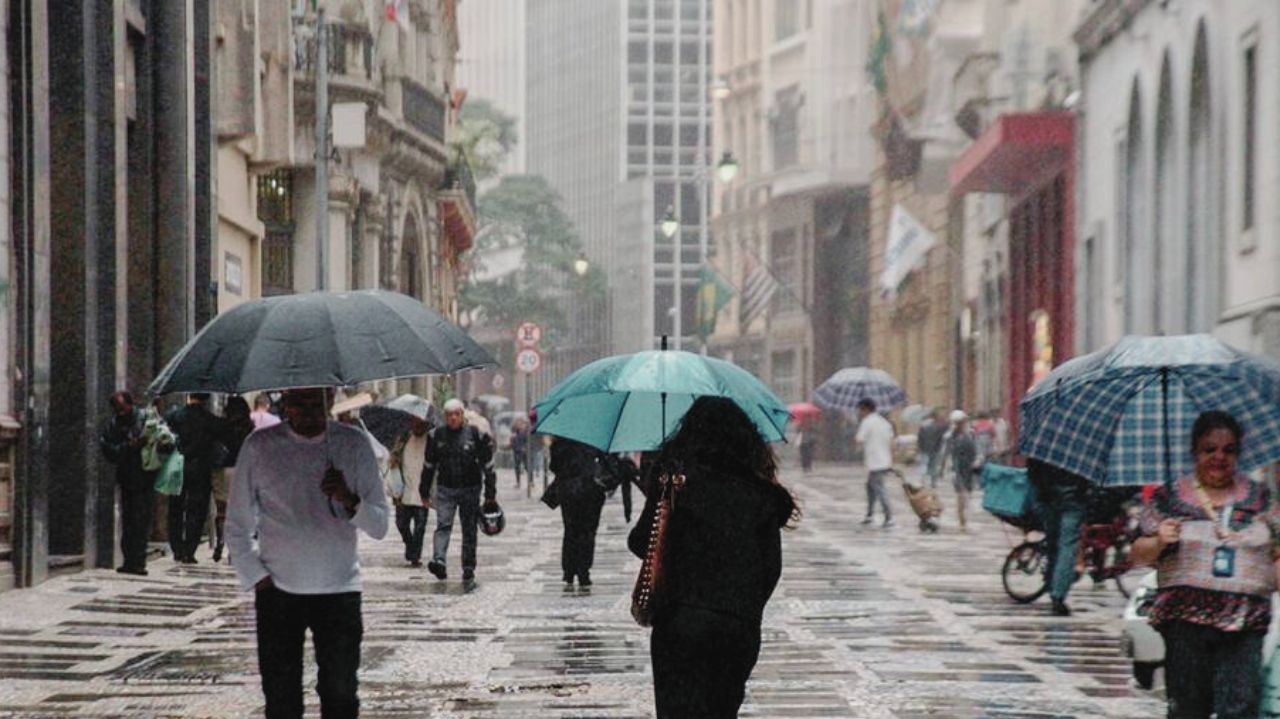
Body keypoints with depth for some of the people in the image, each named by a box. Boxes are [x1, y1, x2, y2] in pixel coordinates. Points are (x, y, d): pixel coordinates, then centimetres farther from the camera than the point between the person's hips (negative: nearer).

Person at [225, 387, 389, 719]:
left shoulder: (354, 444, 1)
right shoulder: (260, 446, 1)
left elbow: (379, 526, 0)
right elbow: (238, 527, 8)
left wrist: (350, 501, -20)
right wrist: (257, 577, -3)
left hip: (340, 591, 0)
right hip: (278, 591, 0)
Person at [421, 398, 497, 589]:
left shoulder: (475, 434, -2)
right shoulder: (436, 436, 4)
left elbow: (487, 465, 3)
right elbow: (429, 465, 13)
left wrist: (490, 493, 1)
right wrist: (424, 492, 14)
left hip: (470, 489, -1)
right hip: (445, 489, 1)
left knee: (469, 530, 4)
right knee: (443, 525, -16)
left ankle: (468, 572, 9)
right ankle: (438, 560, -32)